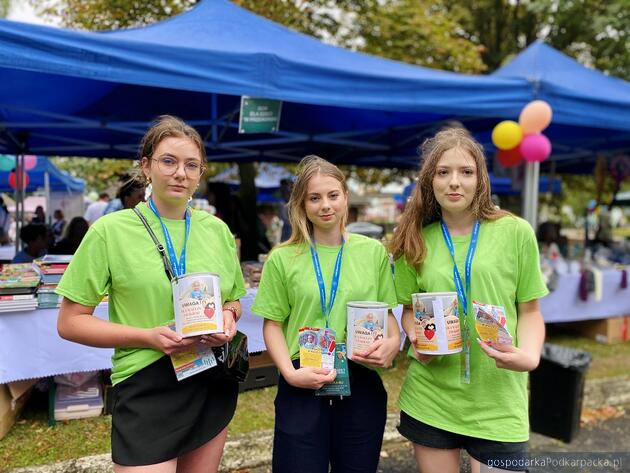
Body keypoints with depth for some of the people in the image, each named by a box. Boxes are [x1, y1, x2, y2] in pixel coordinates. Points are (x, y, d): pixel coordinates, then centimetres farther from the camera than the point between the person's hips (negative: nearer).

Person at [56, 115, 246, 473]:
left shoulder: (217, 229, 3)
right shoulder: (110, 230, -8)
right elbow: (70, 322, -6)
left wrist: (228, 317, -8)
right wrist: (148, 336, -19)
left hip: (214, 381, 5)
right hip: (147, 390, -4)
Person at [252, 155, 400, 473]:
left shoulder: (374, 252, 4)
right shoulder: (283, 258, -1)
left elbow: (387, 313, 10)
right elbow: (273, 324, 1)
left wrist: (393, 343, -11)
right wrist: (290, 372, -13)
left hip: (362, 384, 2)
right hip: (302, 387, -1)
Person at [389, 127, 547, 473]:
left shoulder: (516, 232, -4)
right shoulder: (416, 241, 1)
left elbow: (529, 310, 1)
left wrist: (529, 356, -16)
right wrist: (416, 339, -9)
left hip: (497, 401, -1)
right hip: (430, 395, 2)